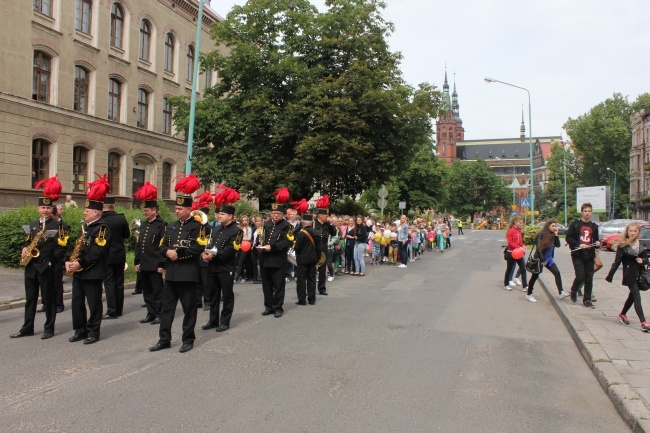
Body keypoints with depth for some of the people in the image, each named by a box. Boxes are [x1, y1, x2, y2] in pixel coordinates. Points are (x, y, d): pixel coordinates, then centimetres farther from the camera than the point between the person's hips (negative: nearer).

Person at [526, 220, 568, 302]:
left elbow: (558, 245, 0)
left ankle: (561, 293, -8)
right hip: (540, 259, -6)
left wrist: (556, 235, -9)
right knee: (535, 276, 3)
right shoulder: (541, 234, -13)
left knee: (557, 273, -9)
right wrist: (542, 260, -18)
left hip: (549, 259, 6)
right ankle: (529, 294, 15)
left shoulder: (553, 235, 5)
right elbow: (538, 248, -17)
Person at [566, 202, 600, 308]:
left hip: (589, 256, 4)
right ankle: (573, 291, 16)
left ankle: (587, 300, 12)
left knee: (589, 279, 3)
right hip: (577, 255, -4)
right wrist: (579, 245, -17)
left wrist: (597, 243, -1)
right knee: (580, 276, -13)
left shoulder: (594, 226, 13)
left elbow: (595, 240, 22)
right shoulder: (575, 224, 0)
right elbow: (568, 238, -5)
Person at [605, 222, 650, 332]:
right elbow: (617, 262, -7)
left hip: (639, 275, 6)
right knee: (637, 297, -10)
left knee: (633, 295, 16)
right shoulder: (623, 246, -8)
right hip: (629, 275, -5)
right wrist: (610, 276, -8)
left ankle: (622, 314, 34)